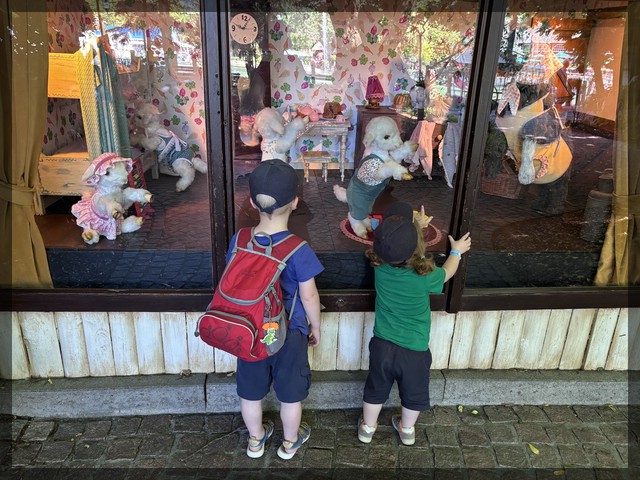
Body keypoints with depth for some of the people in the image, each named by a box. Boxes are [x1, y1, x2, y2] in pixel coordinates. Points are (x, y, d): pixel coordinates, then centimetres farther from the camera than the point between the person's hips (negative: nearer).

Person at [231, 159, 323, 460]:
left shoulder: (239, 241, -12)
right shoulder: (298, 249, -23)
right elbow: (309, 295, -15)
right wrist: (316, 327, 3)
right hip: (289, 334, -3)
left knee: (251, 391, 23)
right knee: (291, 393, 20)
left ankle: (256, 439, 45)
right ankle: (289, 442, 42)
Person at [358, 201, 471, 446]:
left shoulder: (379, 266, -19)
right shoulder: (424, 277, -25)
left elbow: (393, 251, 5)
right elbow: (446, 273, -1)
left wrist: (414, 229, 15)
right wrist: (456, 251, 17)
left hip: (382, 345, 2)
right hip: (415, 350, -2)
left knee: (376, 390, 23)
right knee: (413, 393, 25)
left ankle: (367, 428, 42)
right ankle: (407, 429, 46)